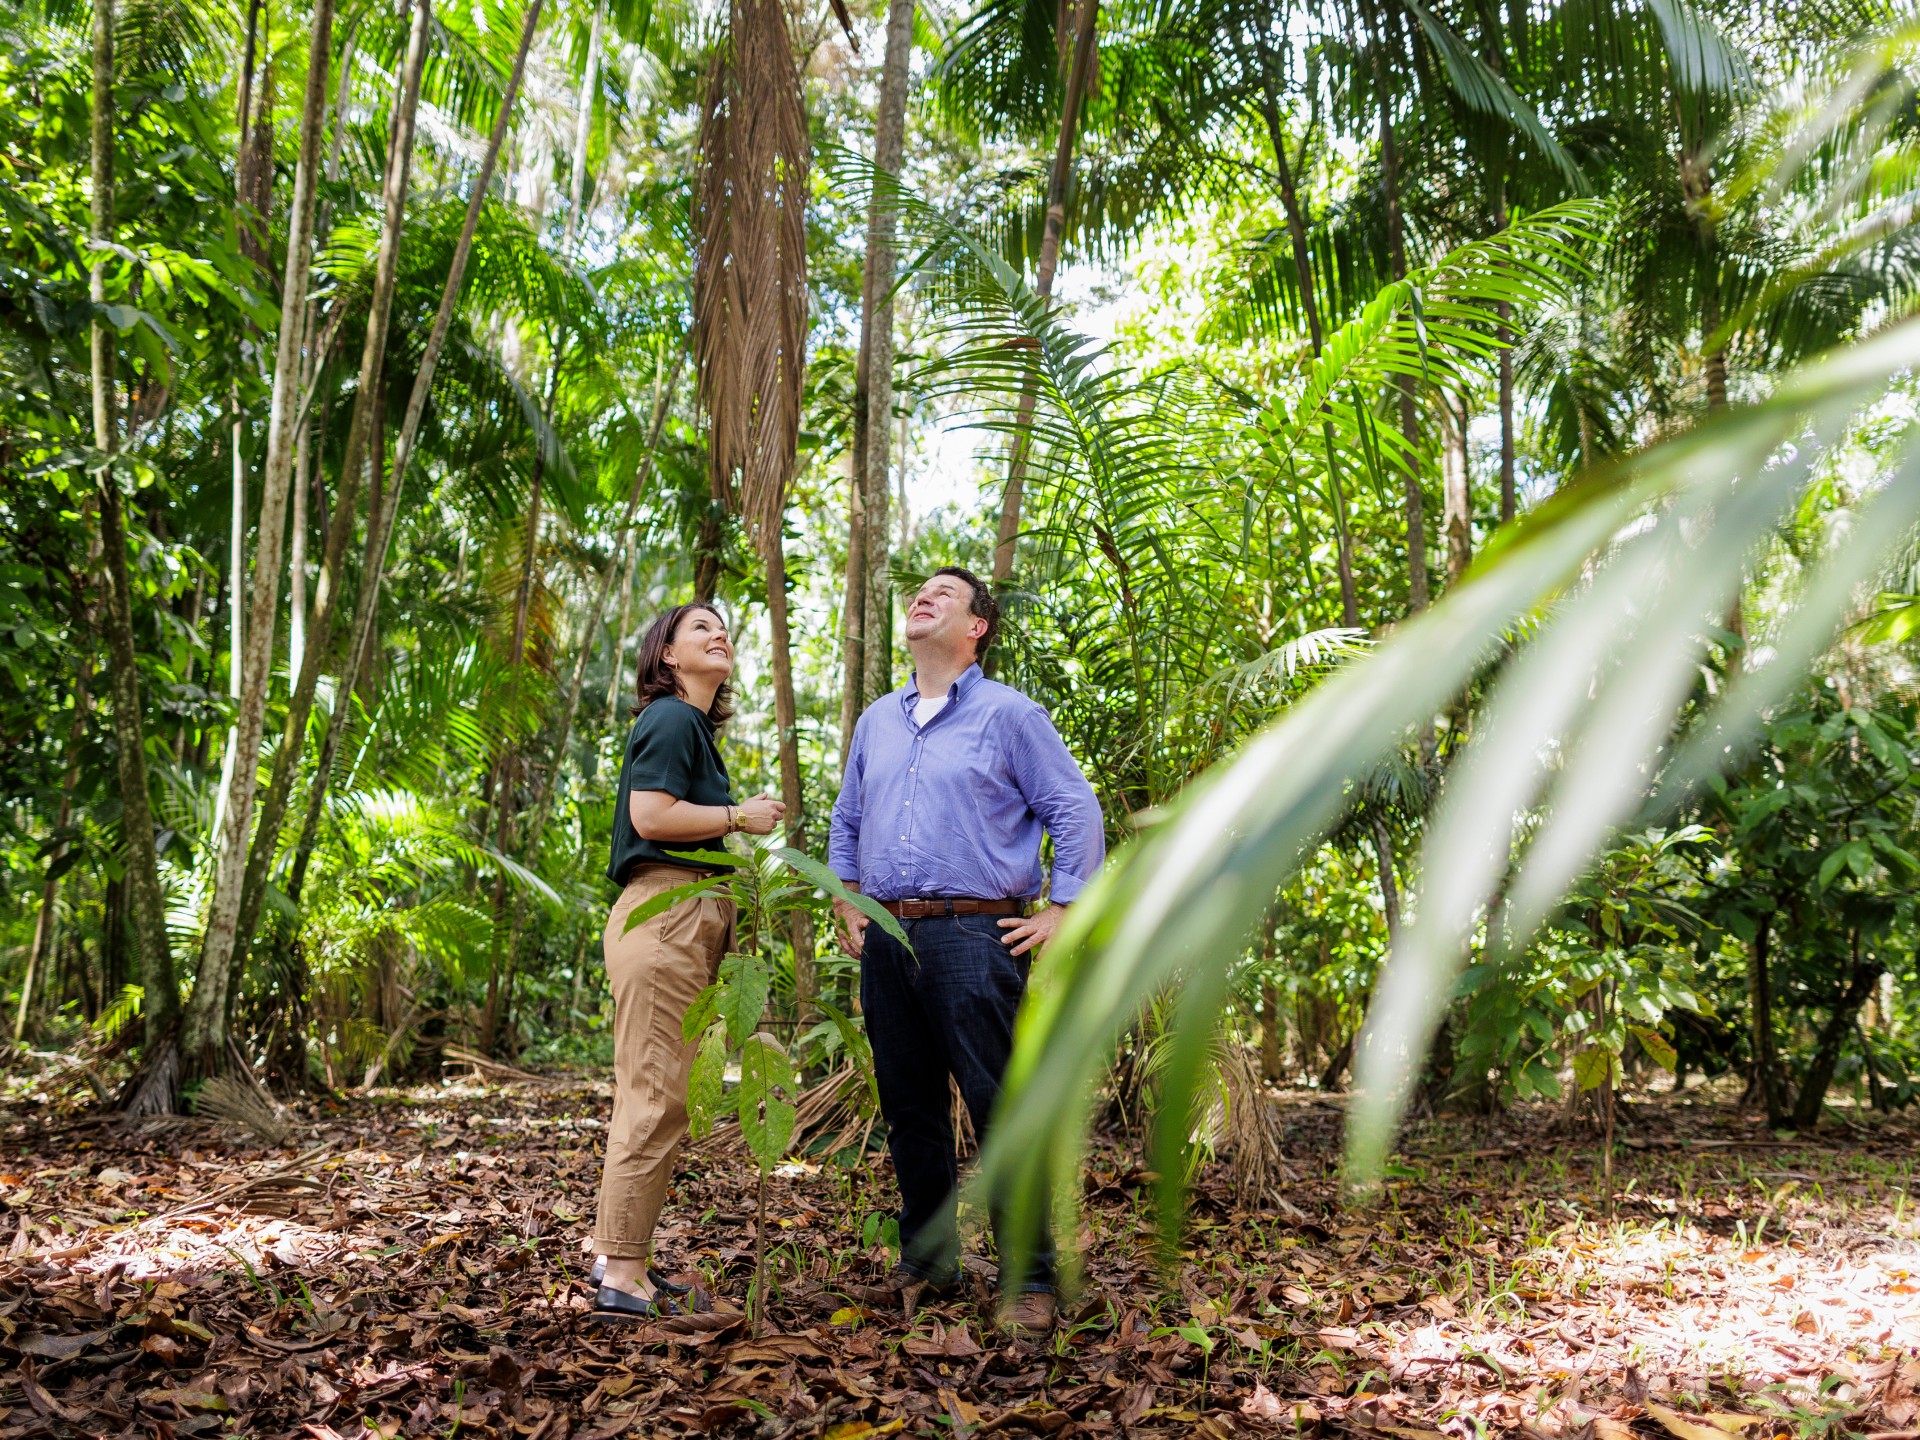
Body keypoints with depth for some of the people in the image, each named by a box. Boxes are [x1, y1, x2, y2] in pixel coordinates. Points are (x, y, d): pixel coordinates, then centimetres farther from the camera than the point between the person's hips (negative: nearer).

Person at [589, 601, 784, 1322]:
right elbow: (650, 815, -19)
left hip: (685, 918, 11)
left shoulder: (691, 724, 23)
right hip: (665, 913, -11)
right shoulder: (671, 718, -7)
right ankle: (622, 1276, -4)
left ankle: (618, 1256, 21)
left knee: (649, 1096, 13)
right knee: (657, 1097, -9)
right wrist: (740, 816, -9)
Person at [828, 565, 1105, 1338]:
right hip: (887, 940, 6)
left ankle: (1028, 1280, 1)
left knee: (1002, 1107, -7)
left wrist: (1062, 913, -6)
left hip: (972, 935, -6)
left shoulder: (1008, 714, 1)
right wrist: (846, 901, 16)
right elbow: (846, 820, 27)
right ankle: (926, 1260, 23)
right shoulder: (876, 721, 18)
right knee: (909, 1108, 11)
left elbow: (1075, 810, -1)